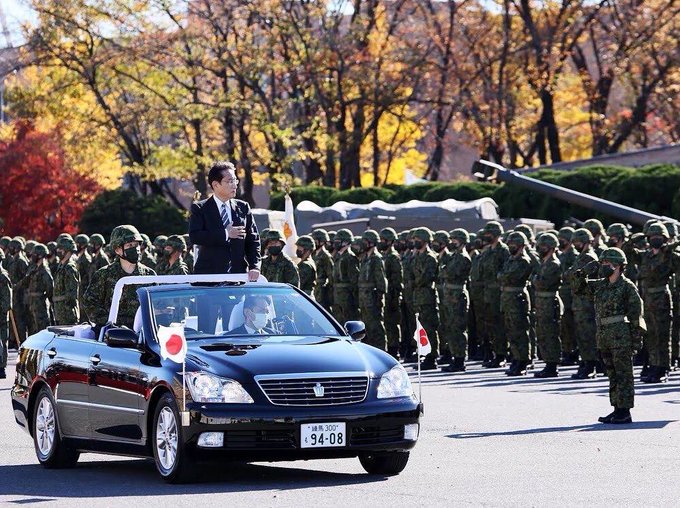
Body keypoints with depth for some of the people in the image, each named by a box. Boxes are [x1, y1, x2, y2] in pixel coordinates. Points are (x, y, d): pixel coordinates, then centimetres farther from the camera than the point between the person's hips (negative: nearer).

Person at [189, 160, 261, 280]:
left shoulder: (243, 208, 13)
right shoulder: (200, 208, 3)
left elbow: (252, 240, 11)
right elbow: (194, 236, -11)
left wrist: (254, 267, -4)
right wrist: (225, 234, -13)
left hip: (239, 273, 3)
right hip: (209, 273, -3)